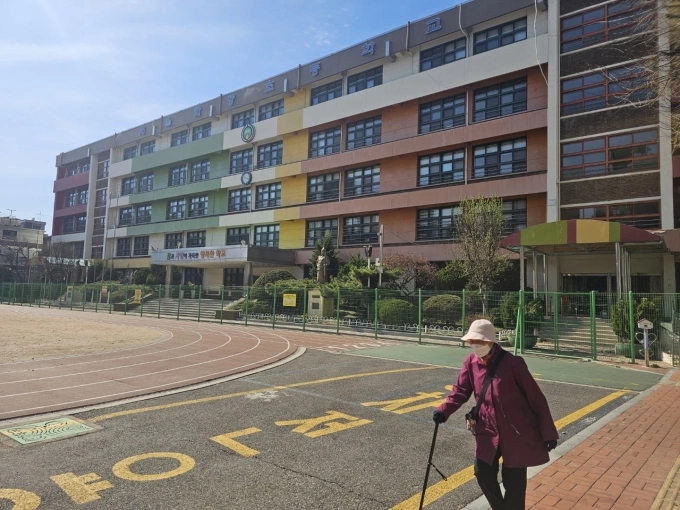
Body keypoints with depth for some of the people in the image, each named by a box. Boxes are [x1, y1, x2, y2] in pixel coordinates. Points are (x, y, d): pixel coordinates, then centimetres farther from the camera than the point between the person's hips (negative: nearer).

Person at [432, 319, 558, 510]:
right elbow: (461, 390, 0)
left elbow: (535, 397, -12)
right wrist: (444, 410, -18)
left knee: (514, 481, 5)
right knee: (483, 473, 5)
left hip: (516, 432, -4)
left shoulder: (512, 363, -18)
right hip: (488, 430, 4)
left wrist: (548, 433, -9)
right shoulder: (471, 362, -3)